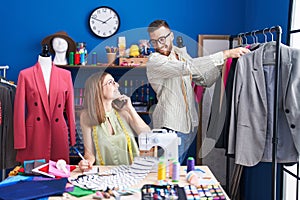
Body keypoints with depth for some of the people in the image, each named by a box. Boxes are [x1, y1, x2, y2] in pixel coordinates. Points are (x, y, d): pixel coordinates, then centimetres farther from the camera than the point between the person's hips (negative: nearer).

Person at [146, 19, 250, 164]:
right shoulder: (154, 61, -15)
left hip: (189, 124, 7)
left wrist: (223, 62, -3)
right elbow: (189, 67, -27)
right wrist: (225, 54, -26)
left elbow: (204, 80, 12)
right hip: (171, 126, -7)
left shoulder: (181, 53, 11)